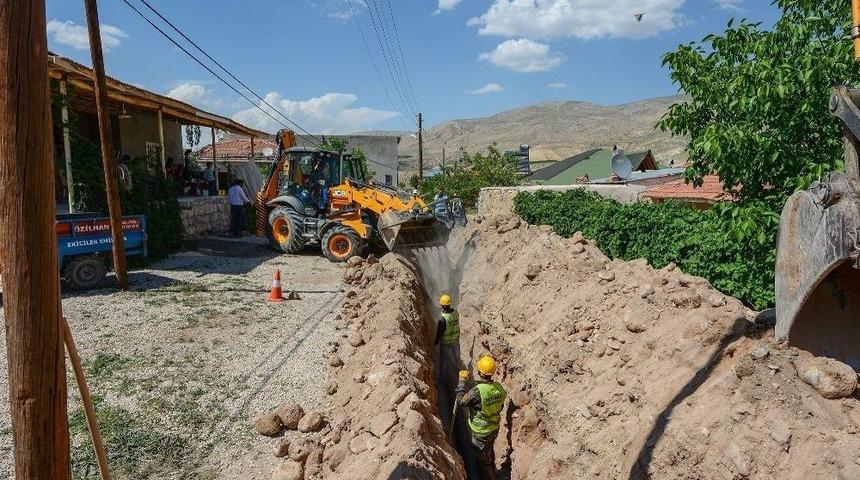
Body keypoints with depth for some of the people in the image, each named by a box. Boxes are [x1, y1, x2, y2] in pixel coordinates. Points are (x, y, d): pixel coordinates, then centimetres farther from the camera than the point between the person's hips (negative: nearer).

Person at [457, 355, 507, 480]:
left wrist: (462, 381, -12)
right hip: (494, 429, 7)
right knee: (490, 453, 32)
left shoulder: (477, 391, -35)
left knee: (482, 460, 15)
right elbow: (500, 406, 2)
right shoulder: (499, 387, -13)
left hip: (481, 433, -7)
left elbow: (461, 401, -19)